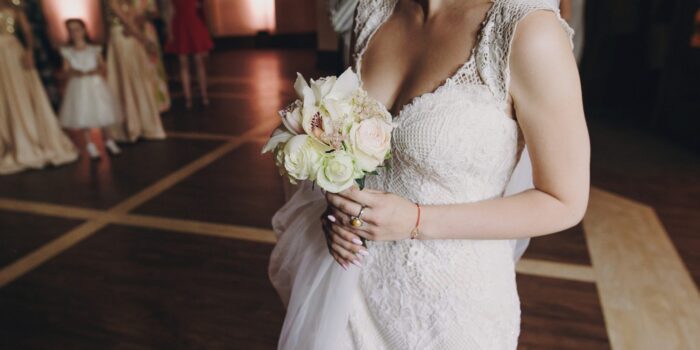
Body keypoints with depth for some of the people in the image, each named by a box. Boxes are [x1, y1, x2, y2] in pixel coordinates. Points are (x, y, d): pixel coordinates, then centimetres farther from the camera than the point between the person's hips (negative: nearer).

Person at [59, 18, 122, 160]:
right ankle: (90, 145, 11)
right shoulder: (67, 52, 4)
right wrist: (74, 72, -20)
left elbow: (102, 67, 1)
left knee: (103, 113, 3)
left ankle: (108, 141, 20)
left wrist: (95, 71, -19)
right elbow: (66, 70, 1)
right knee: (83, 115, 0)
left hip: (96, 85, 0)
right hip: (78, 87, 0)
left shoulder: (94, 49, 4)